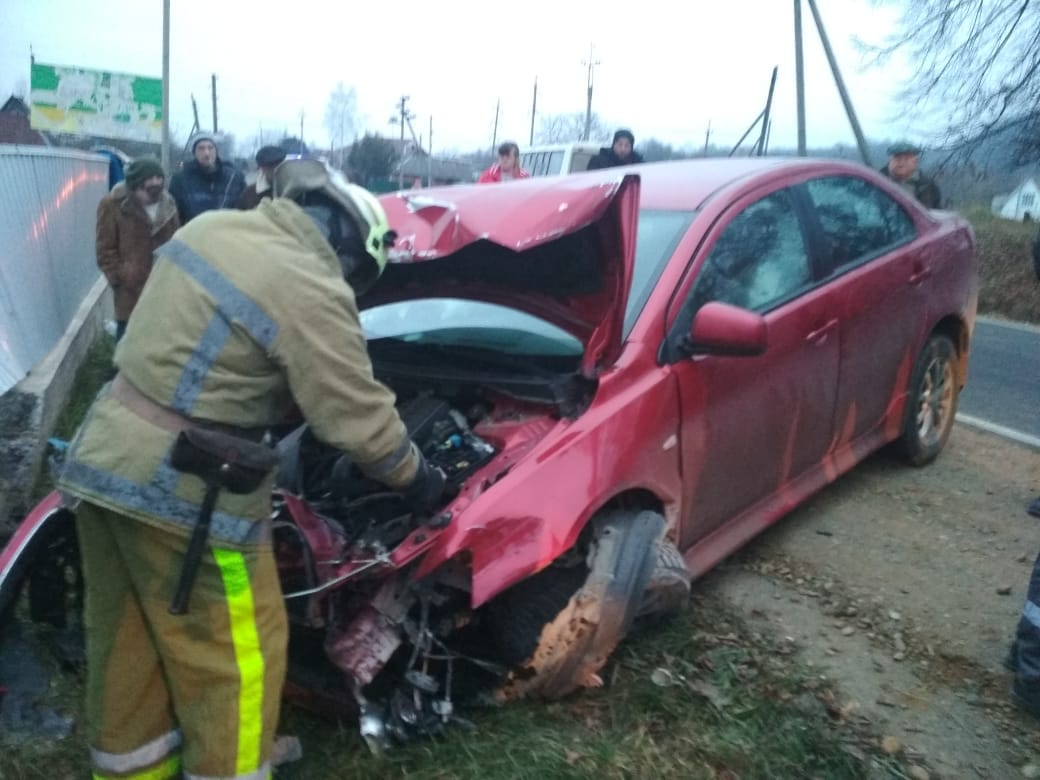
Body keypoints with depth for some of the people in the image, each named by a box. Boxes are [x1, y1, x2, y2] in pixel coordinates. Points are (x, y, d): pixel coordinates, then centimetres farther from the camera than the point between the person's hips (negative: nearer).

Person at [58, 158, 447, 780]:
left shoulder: (213, 228, 6)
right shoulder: (311, 293, -19)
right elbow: (361, 420, -15)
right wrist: (418, 476, 2)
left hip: (105, 456, 9)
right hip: (181, 490, -9)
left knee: (127, 646, 23)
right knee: (234, 661, 8)